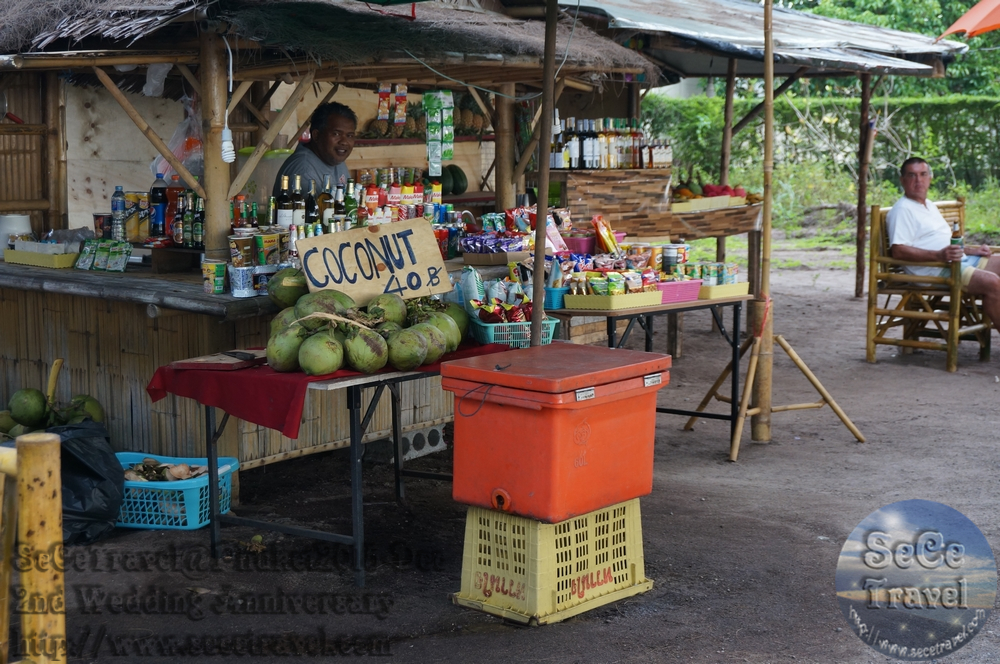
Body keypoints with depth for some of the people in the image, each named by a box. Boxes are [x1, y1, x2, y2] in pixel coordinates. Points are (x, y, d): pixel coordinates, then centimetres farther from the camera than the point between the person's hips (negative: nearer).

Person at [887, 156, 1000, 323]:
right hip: (932, 270, -10)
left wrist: (972, 250, 15)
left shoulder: (930, 206, 23)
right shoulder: (902, 209, -7)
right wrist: (939, 256, -28)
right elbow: (898, 251, -20)